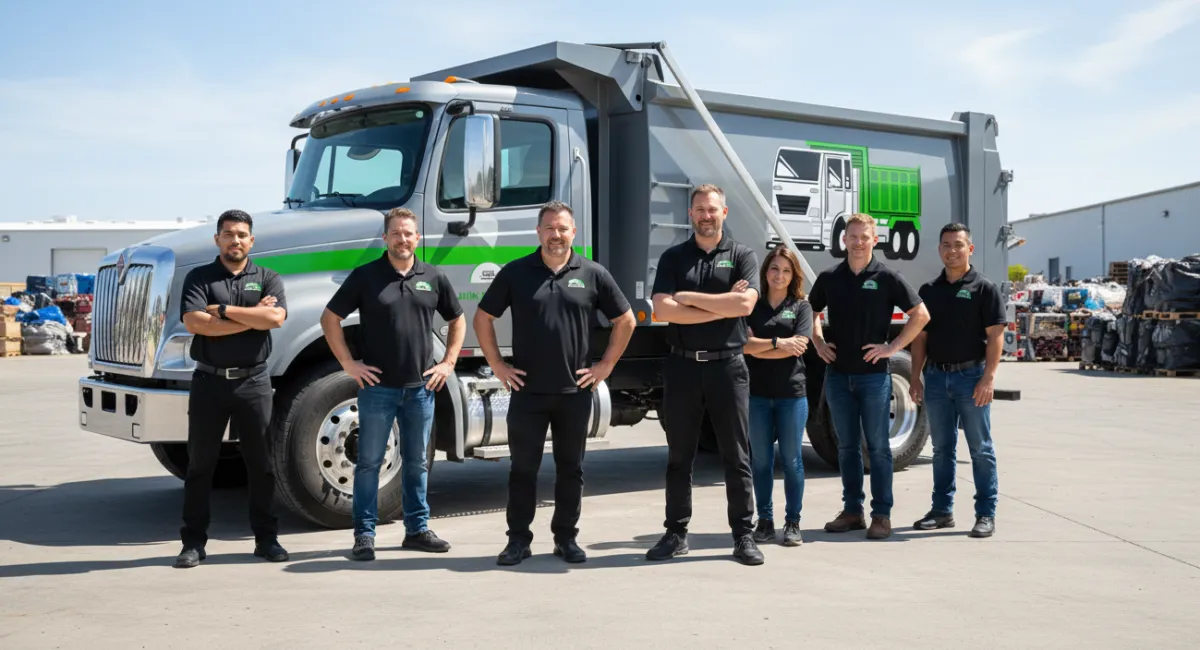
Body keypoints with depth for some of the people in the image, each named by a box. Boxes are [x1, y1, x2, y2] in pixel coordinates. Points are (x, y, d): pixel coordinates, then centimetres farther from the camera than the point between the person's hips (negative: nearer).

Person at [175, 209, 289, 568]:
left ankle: (266, 538, 16)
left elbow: (276, 317, -12)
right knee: (200, 464, 5)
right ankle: (193, 542, 12)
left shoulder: (268, 279, 7)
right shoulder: (199, 277, 4)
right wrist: (252, 317, -11)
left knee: (261, 462, 6)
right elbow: (194, 322, -13)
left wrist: (223, 310, -11)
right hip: (209, 380, 0)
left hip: (253, 380, 1)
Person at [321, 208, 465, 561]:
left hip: (421, 388, 3)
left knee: (417, 463, 12)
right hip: (377, 386, -3)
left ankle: (417, 529, 22)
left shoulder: (433, 278, 5)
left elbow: (457, 320, 16)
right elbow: (330, 318, 0)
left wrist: (448, 362, 7)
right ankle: (364, 534, 8)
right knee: (369, 462, 2)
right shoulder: (365, 276, -3)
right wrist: (348, 363, -5)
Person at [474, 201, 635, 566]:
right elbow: (483, 318, 8)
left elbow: (625, 321, 9)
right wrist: (497, 365, 3)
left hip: (575, 391, 1)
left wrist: (606, 365, 4)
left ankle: (566, 538, 20)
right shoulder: (516, 273, 2)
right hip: (527, 391, 0)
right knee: (523, 467, 4)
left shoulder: (593, 274, 2)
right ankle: (518, 540, 13)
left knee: (571, 468, 9)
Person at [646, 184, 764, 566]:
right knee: (679, 456, 8)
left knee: (737, 456, 3)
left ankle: (743, 535, 10)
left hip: (727, 365, -1)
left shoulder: (742, 256, 5)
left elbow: (745, 303, -13)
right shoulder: (673, 258, 7)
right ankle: (676, 533, 16)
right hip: (683, 365, 1)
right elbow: (662, 309, -8)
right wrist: (723, 307, -9)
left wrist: (689, 297, -10)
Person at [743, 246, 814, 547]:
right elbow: (744, 342, -5)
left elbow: (799, 346, -8)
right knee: (760, 459, 5)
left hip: (792, 392, -1)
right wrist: (777, 343, -13)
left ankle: (793, 522, 10)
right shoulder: (753, 305, 8)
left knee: (791, 459, 2)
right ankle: (764, 520, 14)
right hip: (757, 392, 1)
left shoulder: (801, 306, 6)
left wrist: (759, 349, -8)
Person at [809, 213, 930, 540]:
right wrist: (818, 343, 7)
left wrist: (893, 346, -8)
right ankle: (852, 510, 18)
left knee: (878, 446, 0)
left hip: (874, 374, -3)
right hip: (838, 373, 4)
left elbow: (920, 314, -3)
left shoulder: (886, 277, -4)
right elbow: (809, 312, 21)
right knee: (847, 446, 10)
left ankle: (882, 515, 5)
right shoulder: (829, 278, 5)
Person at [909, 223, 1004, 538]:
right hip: (936, 376, 5)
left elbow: (995, 337, -7)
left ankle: (986, 514, 6)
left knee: (980, 448, 1)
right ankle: (942, 510, 19)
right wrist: (915, 377, 6)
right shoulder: (929, 290, 10)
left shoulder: (984, 288, -3)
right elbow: (920, 337, 12)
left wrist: (988, 377, -15)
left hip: (971, 375, -5)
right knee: (942, 447, 11)